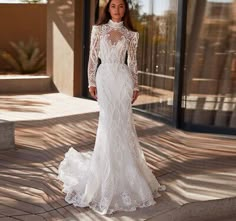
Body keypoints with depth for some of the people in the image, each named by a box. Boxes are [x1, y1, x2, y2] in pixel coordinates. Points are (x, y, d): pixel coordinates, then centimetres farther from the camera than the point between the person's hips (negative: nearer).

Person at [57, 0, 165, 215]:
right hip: (105, 77, -1)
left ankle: (121, 168, 16)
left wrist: (135, 86, 5)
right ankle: (107, 169, 11)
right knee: (109, 121, -3)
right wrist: (91, 82, -3)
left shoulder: (131, 34, 8)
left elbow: (132, 61, 9)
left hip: (123, 78, 1)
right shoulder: (98, 29, 5)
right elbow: (92, 57, 3)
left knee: (122, 122, 2)